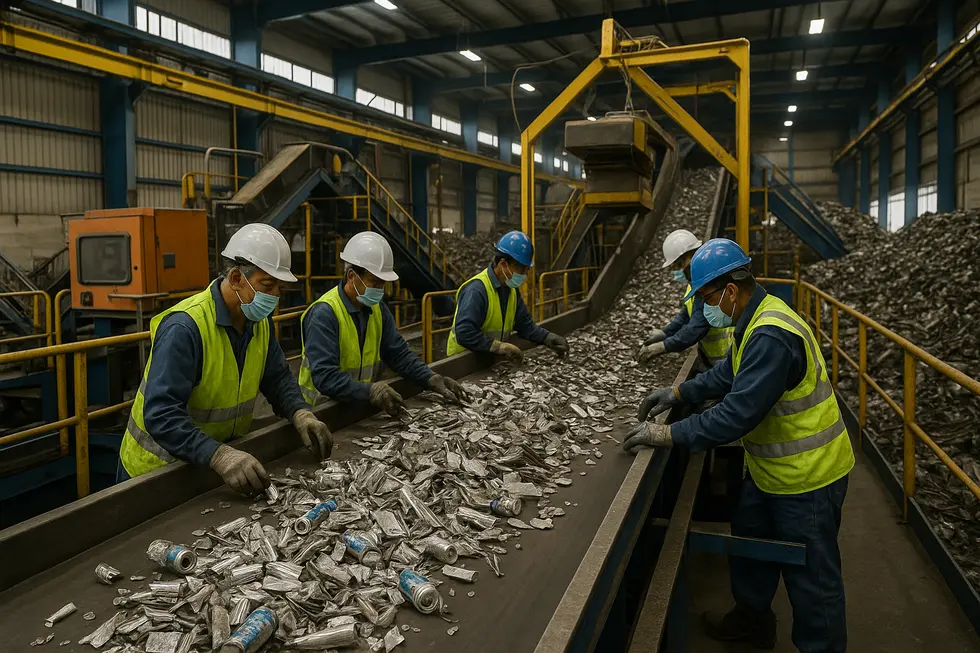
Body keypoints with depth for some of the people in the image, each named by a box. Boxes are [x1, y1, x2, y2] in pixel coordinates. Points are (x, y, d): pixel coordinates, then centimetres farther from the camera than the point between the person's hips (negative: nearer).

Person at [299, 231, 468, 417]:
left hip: (363, 406, 6)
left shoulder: (378, 309, 6)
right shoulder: (324, 314, -17)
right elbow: (324, 377, -24)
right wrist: (370, 391, -37)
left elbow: (399, 353, 7)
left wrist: (432, 379, -9)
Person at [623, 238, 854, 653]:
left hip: (807, 477, -10)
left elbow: (738, 413, -34)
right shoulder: (756, 320, 3)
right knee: (749, 541, 25)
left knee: (811, 578, 7)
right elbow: (728, 375, 15)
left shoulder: (771, 337, -31)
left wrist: (670, 435, -28)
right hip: (772, 470, 11)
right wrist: (677, 394, 5)